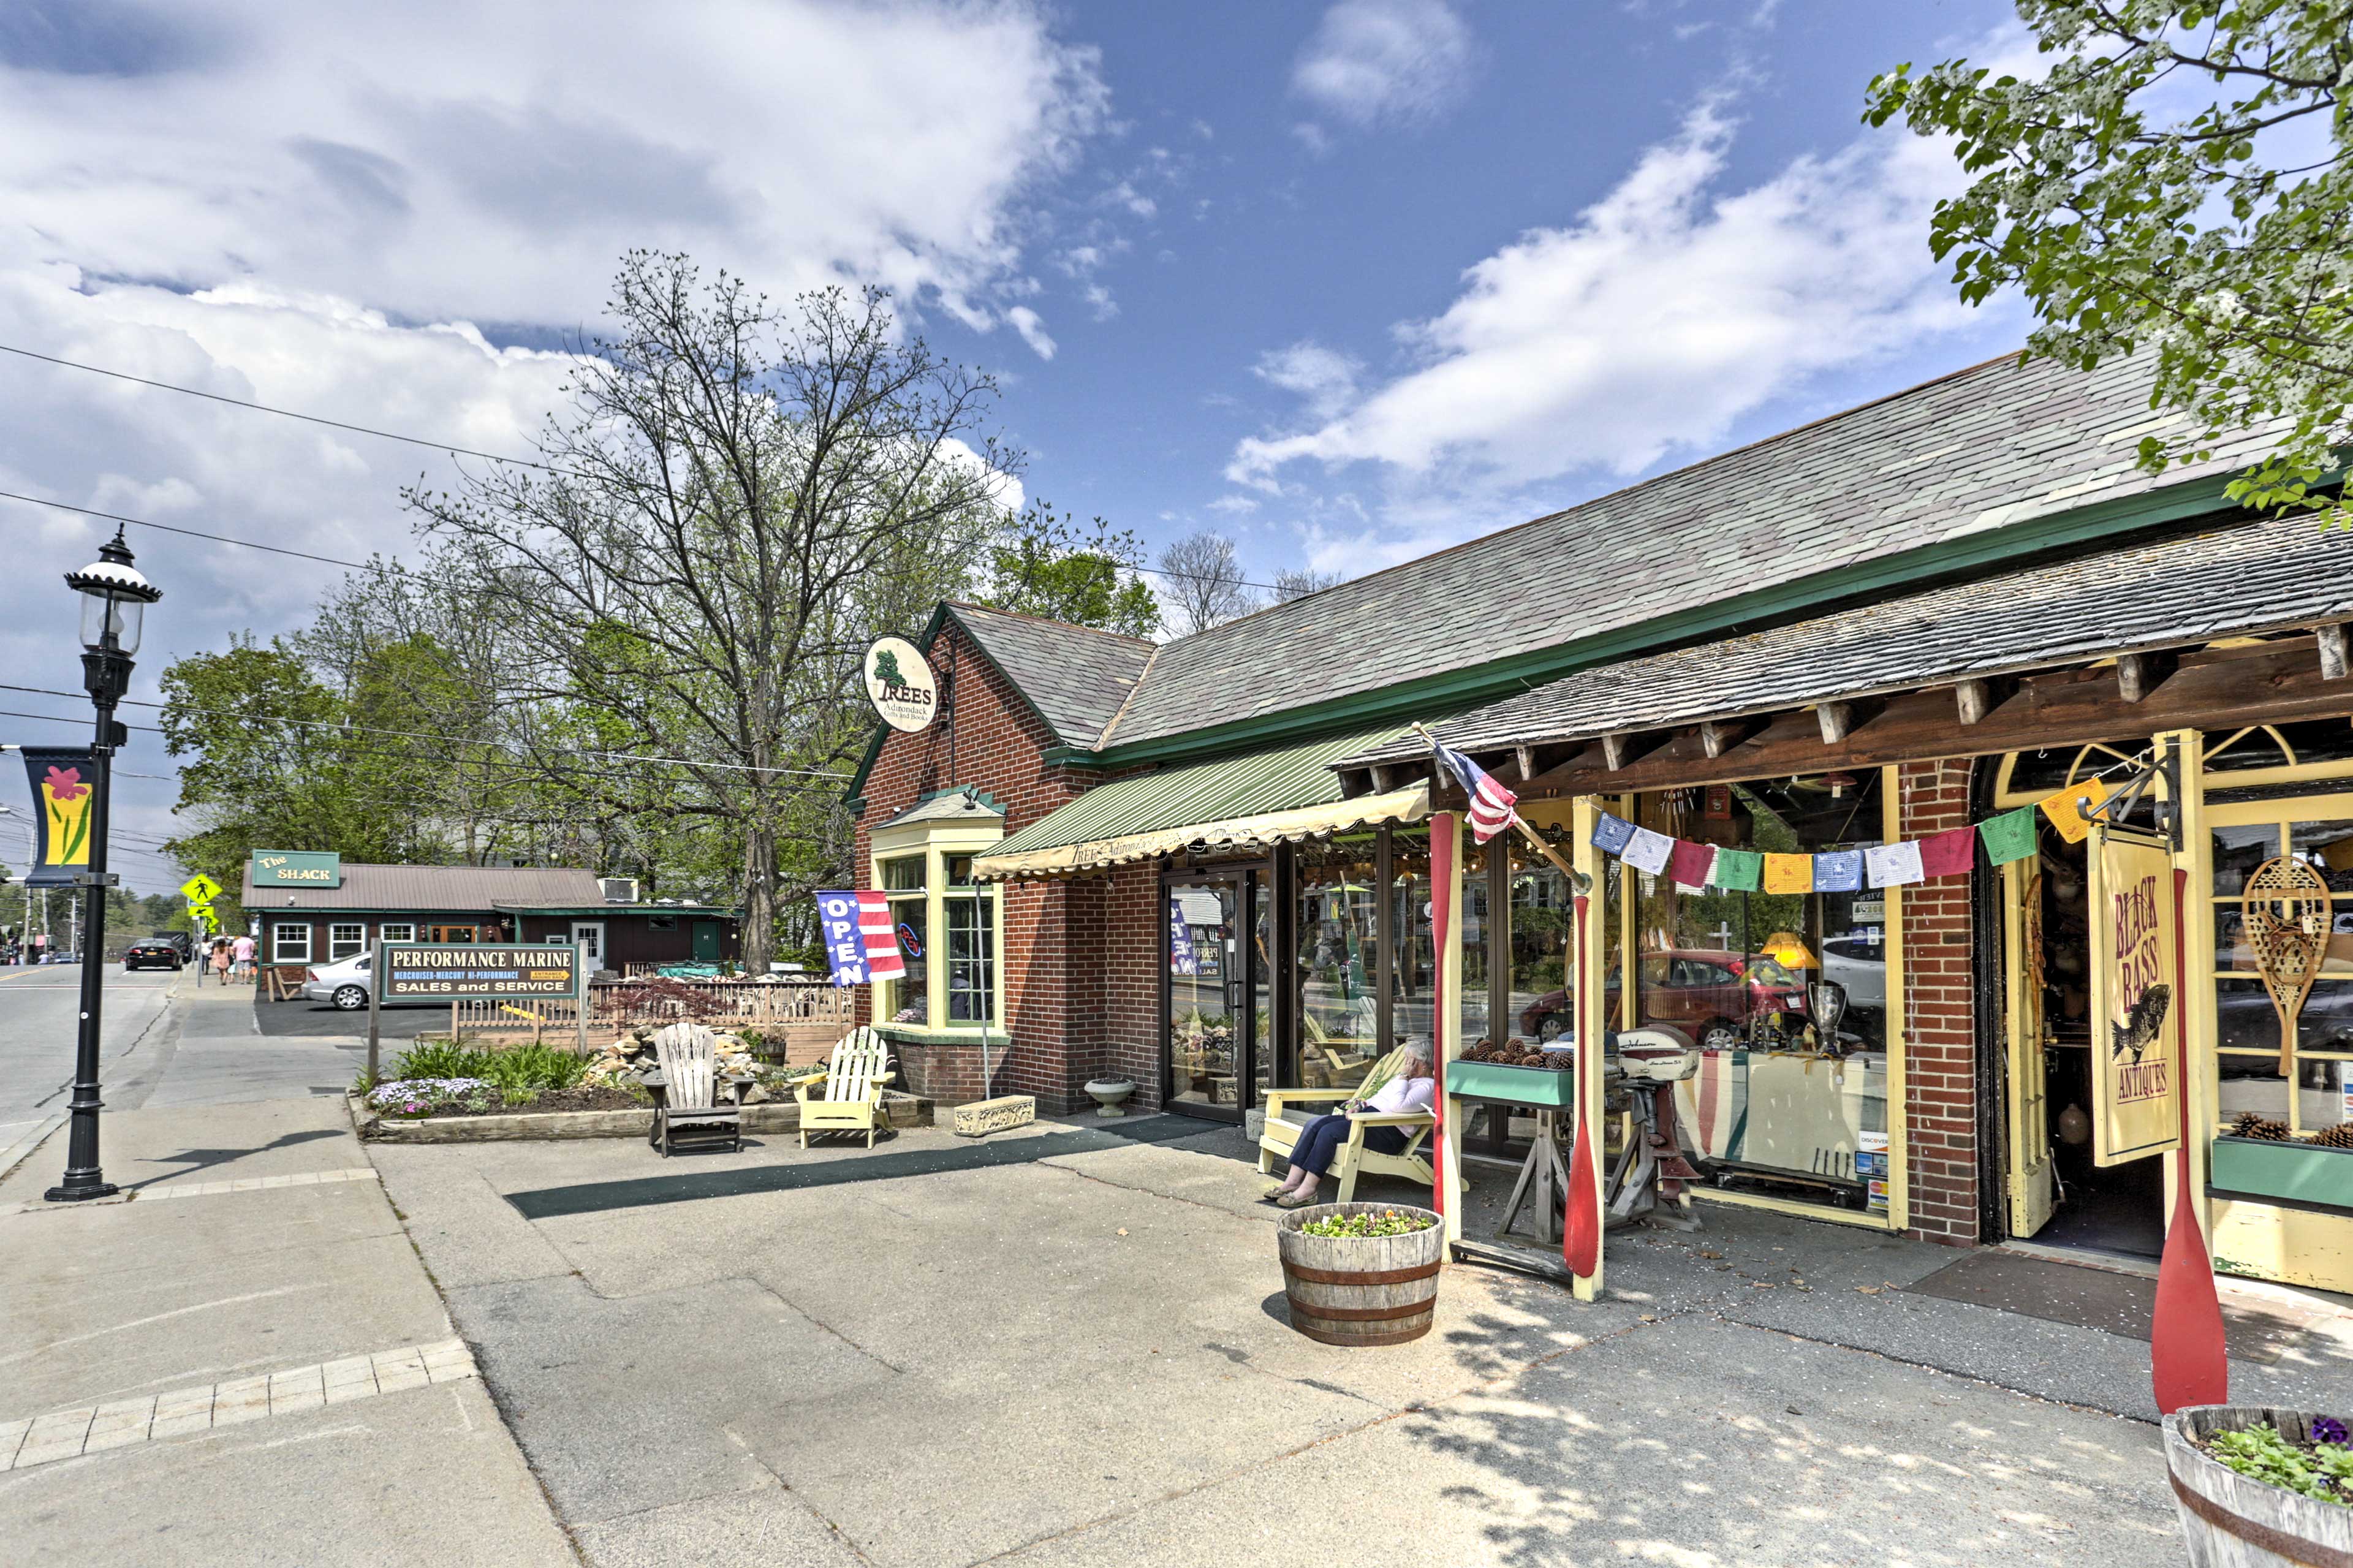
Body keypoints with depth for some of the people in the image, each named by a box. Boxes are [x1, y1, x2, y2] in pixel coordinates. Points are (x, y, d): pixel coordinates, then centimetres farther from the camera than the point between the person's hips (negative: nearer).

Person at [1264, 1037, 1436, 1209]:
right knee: (1315, 1124, -12)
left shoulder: (1428, 1086, -3)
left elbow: (1398, 1105, -20)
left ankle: (1307, 1189, -26)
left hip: (1390, 1134, -10)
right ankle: (1292, 1182, -17)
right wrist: (1359, 1106, 9)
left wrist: (1404, 1077, -10)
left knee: (1329, 1131, -27)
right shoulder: (1401, 1079, 28)